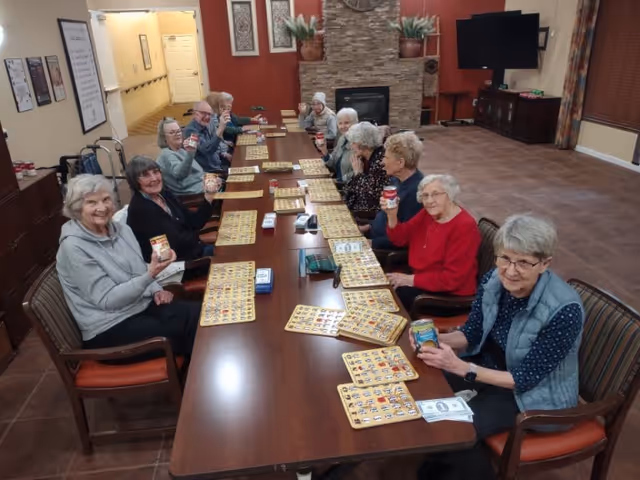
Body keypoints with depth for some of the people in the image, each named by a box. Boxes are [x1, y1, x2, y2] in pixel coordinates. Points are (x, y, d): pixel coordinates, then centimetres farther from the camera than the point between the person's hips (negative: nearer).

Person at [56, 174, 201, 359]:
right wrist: (150, 275, -31)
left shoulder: (121, 229, 4)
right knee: (182, 331, -19)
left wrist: (156, 290, -4)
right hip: (110, 327, -6)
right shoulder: (73, 246, -17)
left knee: (199, 314, -14)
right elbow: (107, 300, -20)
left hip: (143, 305, 6)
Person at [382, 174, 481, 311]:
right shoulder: (428, 214, 2)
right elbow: (400, 239, 5)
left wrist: (412, 280, -21)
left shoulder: (464, 227, -22)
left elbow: (452, 278, -23)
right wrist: (392, 216, -14)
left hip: (450, 294, -7)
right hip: (422, 281, 8)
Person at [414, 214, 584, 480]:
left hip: (535, 394, -5)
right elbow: (471, 334, -2)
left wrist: (462, 368, -33)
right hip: (487, 367, 6)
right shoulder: (493, 281, -14)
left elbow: (525, 379, -24)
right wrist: (436, 340, -23)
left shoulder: (564, 310, -30)